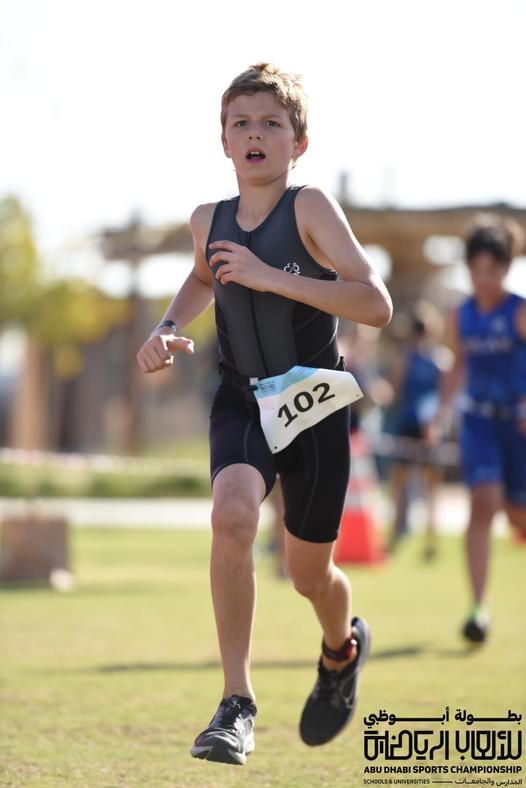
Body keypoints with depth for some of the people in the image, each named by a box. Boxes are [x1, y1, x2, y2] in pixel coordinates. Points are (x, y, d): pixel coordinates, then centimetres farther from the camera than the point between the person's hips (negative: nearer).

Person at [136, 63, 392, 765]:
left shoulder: (310, 207, -13)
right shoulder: (209, 220, 1)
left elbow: (377, 305, -23)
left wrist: (271, 277, -26)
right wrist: (168, 328, 8)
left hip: (313, 404, -2)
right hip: (241, 400, 2)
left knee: (309, 573, 10)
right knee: (231, 514, -28)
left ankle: (342, 649, 48)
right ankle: (237, 706, -23)